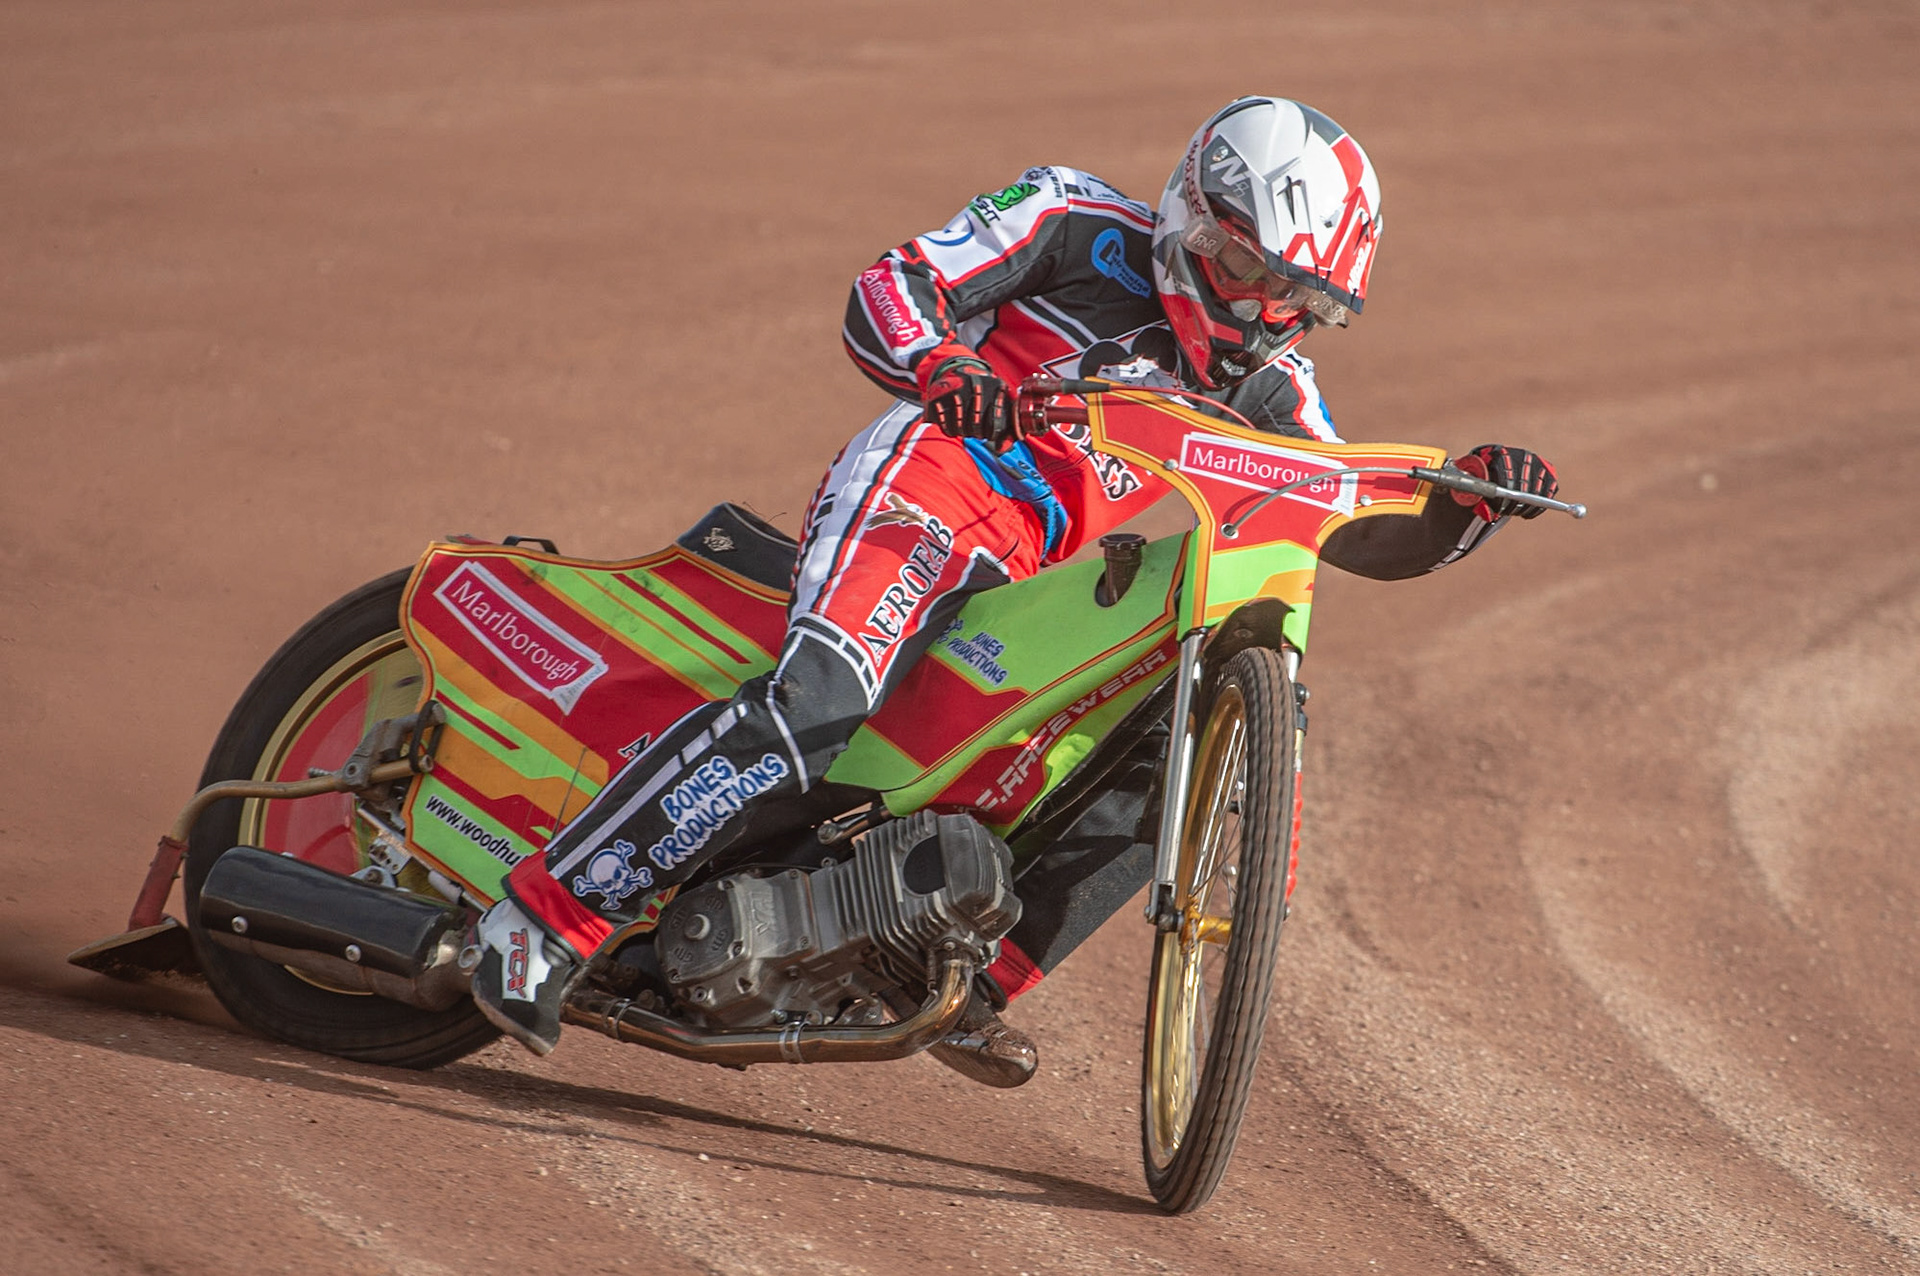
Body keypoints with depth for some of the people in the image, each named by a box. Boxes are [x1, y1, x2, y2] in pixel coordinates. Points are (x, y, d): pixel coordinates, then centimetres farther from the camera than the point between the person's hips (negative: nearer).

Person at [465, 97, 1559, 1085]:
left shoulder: (1265, 387, 17)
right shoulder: (1081, 226, 1)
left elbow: (1358, 531, 17)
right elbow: (886, 291, -6)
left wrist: (1469, 505, -3)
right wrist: (946, 371, -27)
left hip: (1038, 582, 8)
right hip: (923, 485, -8)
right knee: (813, 708, -31)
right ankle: (548, 915, -30)